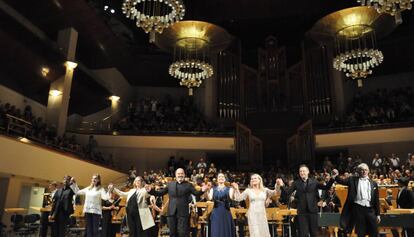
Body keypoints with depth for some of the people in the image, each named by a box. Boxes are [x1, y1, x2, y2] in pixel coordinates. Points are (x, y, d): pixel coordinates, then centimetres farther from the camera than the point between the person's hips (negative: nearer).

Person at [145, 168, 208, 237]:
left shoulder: (188, 185, 3)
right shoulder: (170, 184, 10)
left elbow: (196, 193, -6)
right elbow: (160, 193, 9)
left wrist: (202, 190, -27)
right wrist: (151, 190, -3)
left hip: (183, 213, -3)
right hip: (171, 213, 3)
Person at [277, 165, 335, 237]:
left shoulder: (314, 182, 4)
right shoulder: (296, 183, 2)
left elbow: (326, 187, -3)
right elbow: (287, 193, -6)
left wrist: (332, 179, -17)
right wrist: (281, 186, -24)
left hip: (313, 210, 1)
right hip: (302, 211, -1)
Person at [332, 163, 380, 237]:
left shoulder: (373, 183, 9)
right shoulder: (353, 179, 5)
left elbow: (376, 200, 10)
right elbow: (342, 181, -7)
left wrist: (378, 214, 8)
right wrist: (336, 176, -27)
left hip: (370, 209, 2)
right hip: (358, 208, -2)